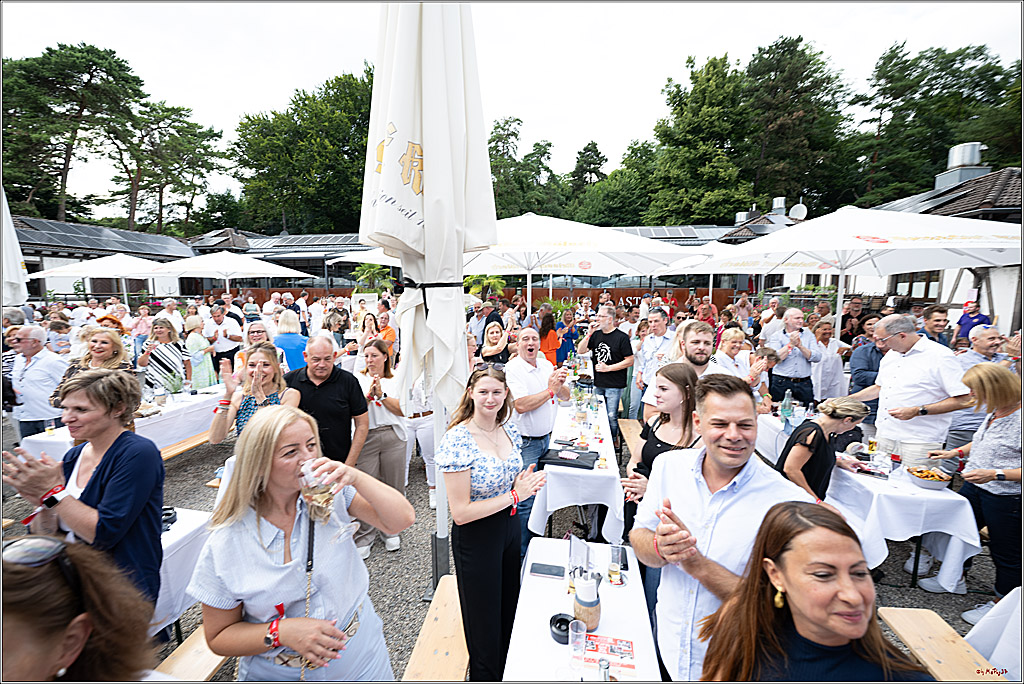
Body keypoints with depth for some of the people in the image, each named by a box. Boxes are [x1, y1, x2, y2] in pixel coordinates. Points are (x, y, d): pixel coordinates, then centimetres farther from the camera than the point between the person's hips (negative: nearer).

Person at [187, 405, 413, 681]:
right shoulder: (224, 546, -17)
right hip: (278, 674, -1)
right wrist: (281, 632, -24)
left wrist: (356, 478, -35)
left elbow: (401, 520, -22)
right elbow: (218, 637, -6)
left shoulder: (332, 493, -18)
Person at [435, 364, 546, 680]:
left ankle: (507, 671, 51)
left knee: (510, 611, 26)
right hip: (476, 539, -7)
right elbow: (460, 513, -23)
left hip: (510, 527, 7)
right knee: (485, 628, 14)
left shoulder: (509, 430, -4)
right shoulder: (457, 440, -24)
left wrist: (525, 483, -10)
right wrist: (514, 495, -24)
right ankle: (485, 676, 41)